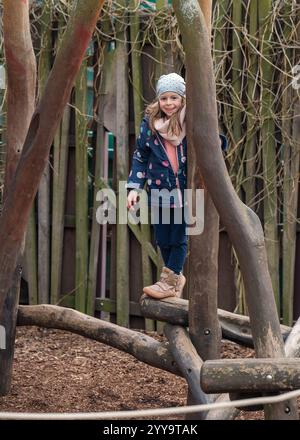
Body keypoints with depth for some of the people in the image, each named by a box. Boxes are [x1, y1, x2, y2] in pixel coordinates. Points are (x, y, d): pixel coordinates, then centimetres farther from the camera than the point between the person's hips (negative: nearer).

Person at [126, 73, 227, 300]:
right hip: (160, 190, 3)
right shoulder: (150, 122, 1)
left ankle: (169, 280, 11)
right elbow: (140, 156, 6)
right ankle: (176, 277, 28)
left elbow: (219, 146, -1)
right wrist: (134, 187, -2)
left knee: (179, 237, 0)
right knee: (163, 239, 9)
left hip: (186, 190, -3)